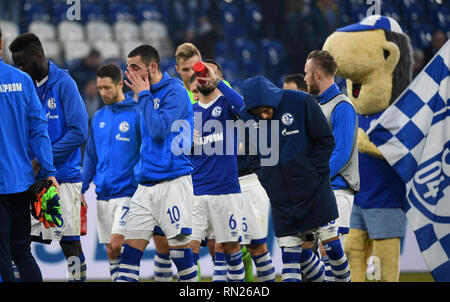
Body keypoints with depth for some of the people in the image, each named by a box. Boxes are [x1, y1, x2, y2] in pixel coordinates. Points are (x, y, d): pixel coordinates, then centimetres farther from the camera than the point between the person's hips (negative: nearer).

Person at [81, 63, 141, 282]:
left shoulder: (135, 113, -7)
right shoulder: (98, 118, 13)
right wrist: (82, 188, 11)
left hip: (127, 192, -6)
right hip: (103, 195, 6)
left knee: (117, 244, -16)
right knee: (111, 252, 7)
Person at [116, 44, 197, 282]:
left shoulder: (174, 91, -7)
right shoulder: (148, 96, 17)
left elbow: (159, 130, -18)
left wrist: (143, 95, -10)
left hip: (173, 182, -8)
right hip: (146, 184, 8)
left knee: (178, 247, -5)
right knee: (131, 247, 0)